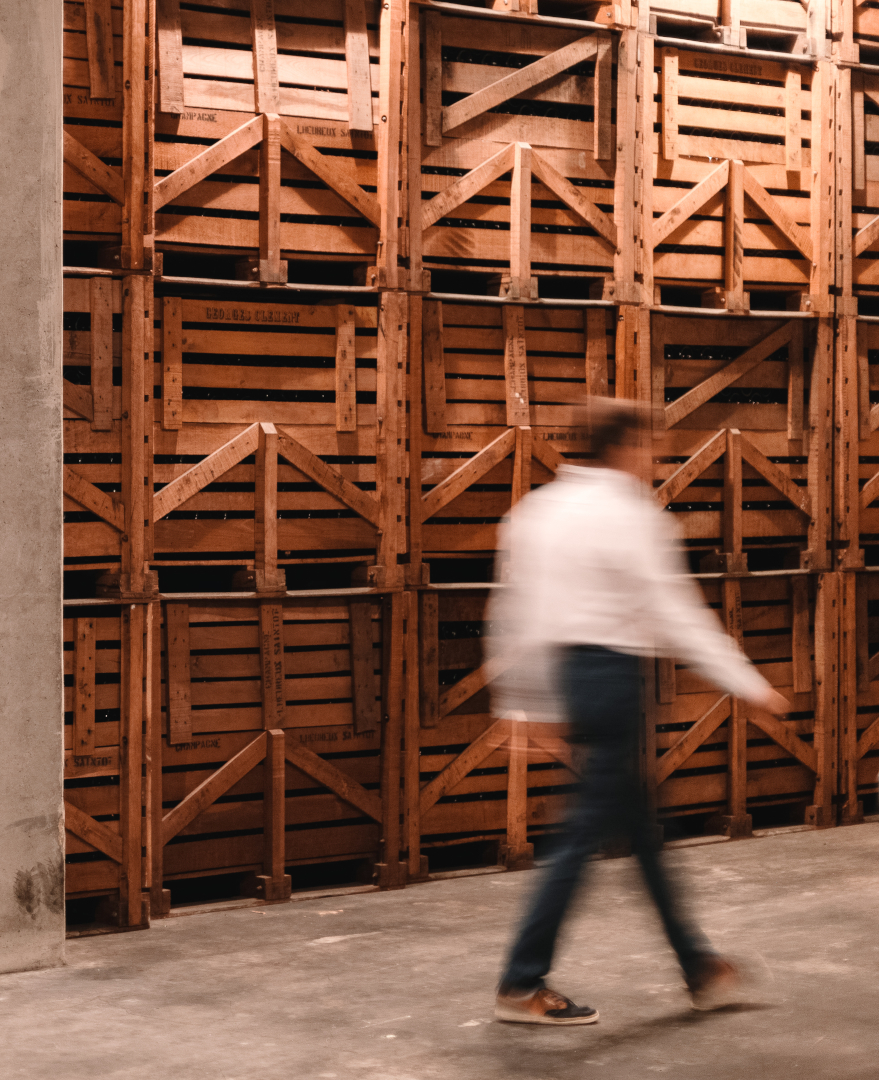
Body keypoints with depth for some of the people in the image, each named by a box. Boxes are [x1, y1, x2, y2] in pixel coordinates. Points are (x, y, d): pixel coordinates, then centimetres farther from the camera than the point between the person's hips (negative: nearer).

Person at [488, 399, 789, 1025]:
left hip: (569, 673, 9)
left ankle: (700, 970, 26)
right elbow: (677, 614, -15)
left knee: (641, 827, 15)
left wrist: (523, 694, 20)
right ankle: (523, 986, 3)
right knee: (589, 831, -1)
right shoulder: (630, 517, -13)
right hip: (614, 674, -9)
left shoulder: (538, 509, 10)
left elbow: (513, 612, 12)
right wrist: (749, 686, -11)